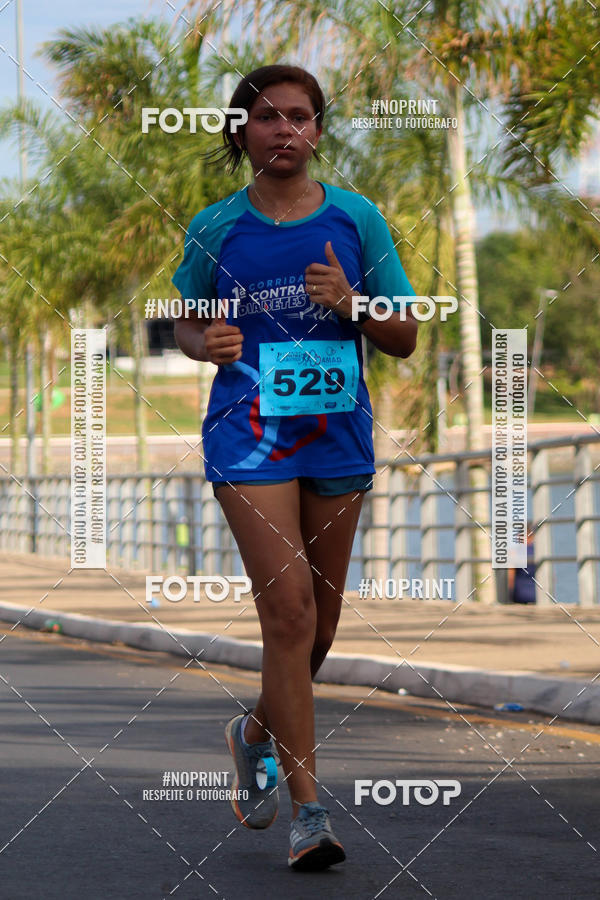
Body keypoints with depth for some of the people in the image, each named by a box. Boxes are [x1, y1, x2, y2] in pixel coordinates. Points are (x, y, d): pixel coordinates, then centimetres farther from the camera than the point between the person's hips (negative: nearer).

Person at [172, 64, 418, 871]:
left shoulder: (355, 219, 4)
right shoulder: (215, 228, 1)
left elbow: (404, 339, 7)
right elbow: (186, 323, 14)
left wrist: (352, 304, -13)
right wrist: (206, 343, -10)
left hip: (337, 434, 3)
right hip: (250, 436, -3)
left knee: (320, 622, 11)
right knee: (288, 610, -14)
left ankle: (257, 733, 40)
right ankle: (307, 809, -10)